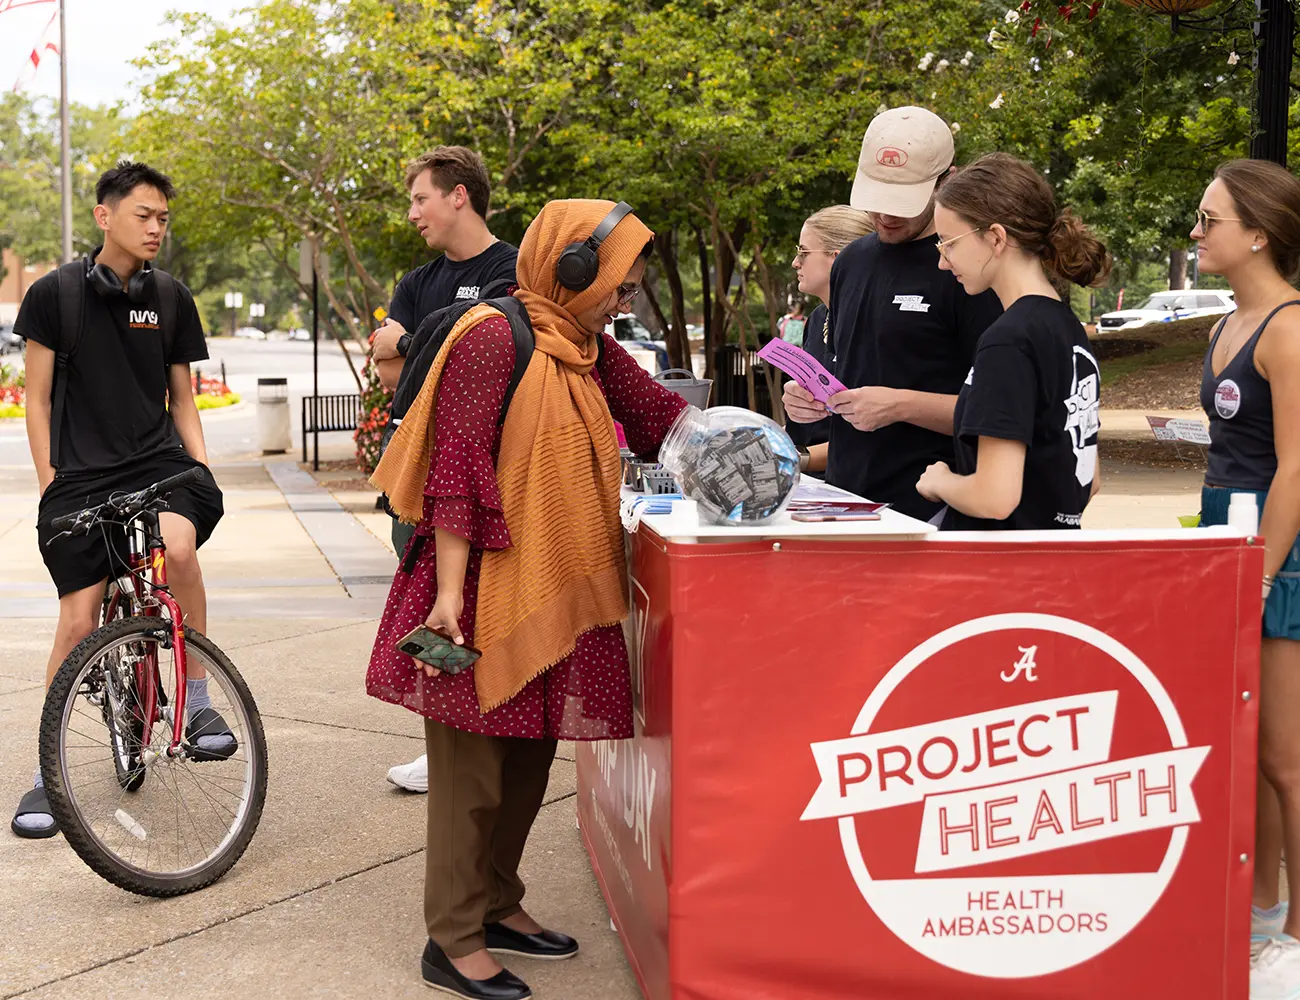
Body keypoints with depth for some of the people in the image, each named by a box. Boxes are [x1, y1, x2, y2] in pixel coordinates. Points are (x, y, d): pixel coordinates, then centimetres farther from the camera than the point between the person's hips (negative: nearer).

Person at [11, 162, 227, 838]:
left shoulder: (171, 298, 7)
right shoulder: (55, 293, -1)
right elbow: (38, 397, 3)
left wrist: (201, 468, 0)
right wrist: (49, 481, -4)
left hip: (157, 460, 2)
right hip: (81, 473, -1)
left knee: (178, 542, -31)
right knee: (79, 618, -4)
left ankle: (198, 699, -13)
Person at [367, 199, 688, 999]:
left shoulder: (589, 349, 12)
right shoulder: (494, 339, -14)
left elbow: (659, 414, 15)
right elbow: (458, 468, -18)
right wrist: (448, 591, -22)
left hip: (557, 590, 9)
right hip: (489, 586, -8)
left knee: (531, 756, 15)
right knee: (473, 764, 1)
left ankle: (496, 904, 31)